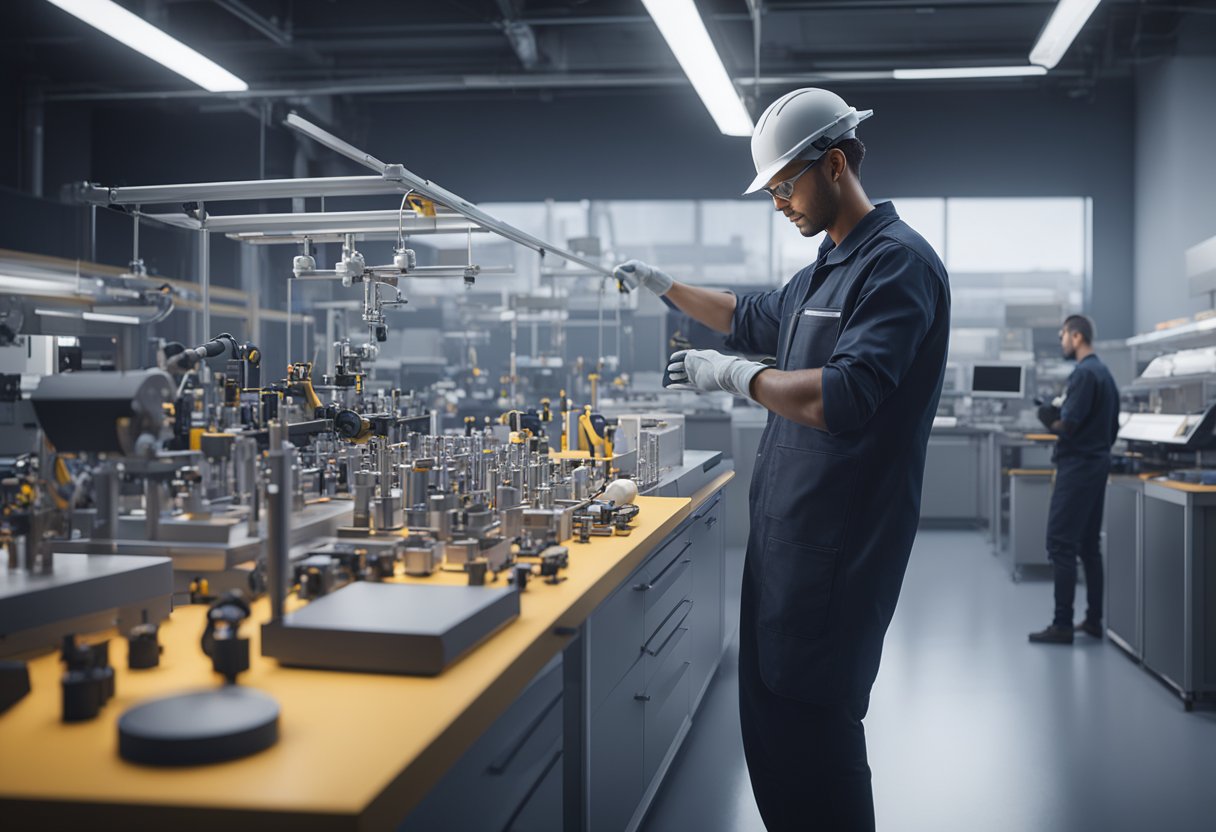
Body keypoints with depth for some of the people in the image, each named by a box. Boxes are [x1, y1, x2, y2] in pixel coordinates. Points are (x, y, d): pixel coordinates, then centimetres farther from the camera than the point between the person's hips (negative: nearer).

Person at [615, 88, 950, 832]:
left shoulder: (898, 263, -14)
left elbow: (846, 399, -25)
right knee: (770, 723, 13)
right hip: (786, 531, 10)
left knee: (810, 732, -4)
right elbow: (755, 321, 36)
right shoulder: (826, 271, 17)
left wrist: (736, 375, -15)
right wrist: (665, 287, 35)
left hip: (836, 544, -10)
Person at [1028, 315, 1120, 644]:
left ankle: (1062, 624, -7)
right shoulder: (1104, 372, 15)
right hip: (1097, 463, 10)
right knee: (1088, 545, 14)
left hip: (1077, 467, -10)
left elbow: (1068, 426, -20)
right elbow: (1113, 426, 19)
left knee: (1061, 544, -7)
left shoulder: (1084, 373, -15)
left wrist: (1049, 420, -1)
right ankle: (1095, 619, 17)